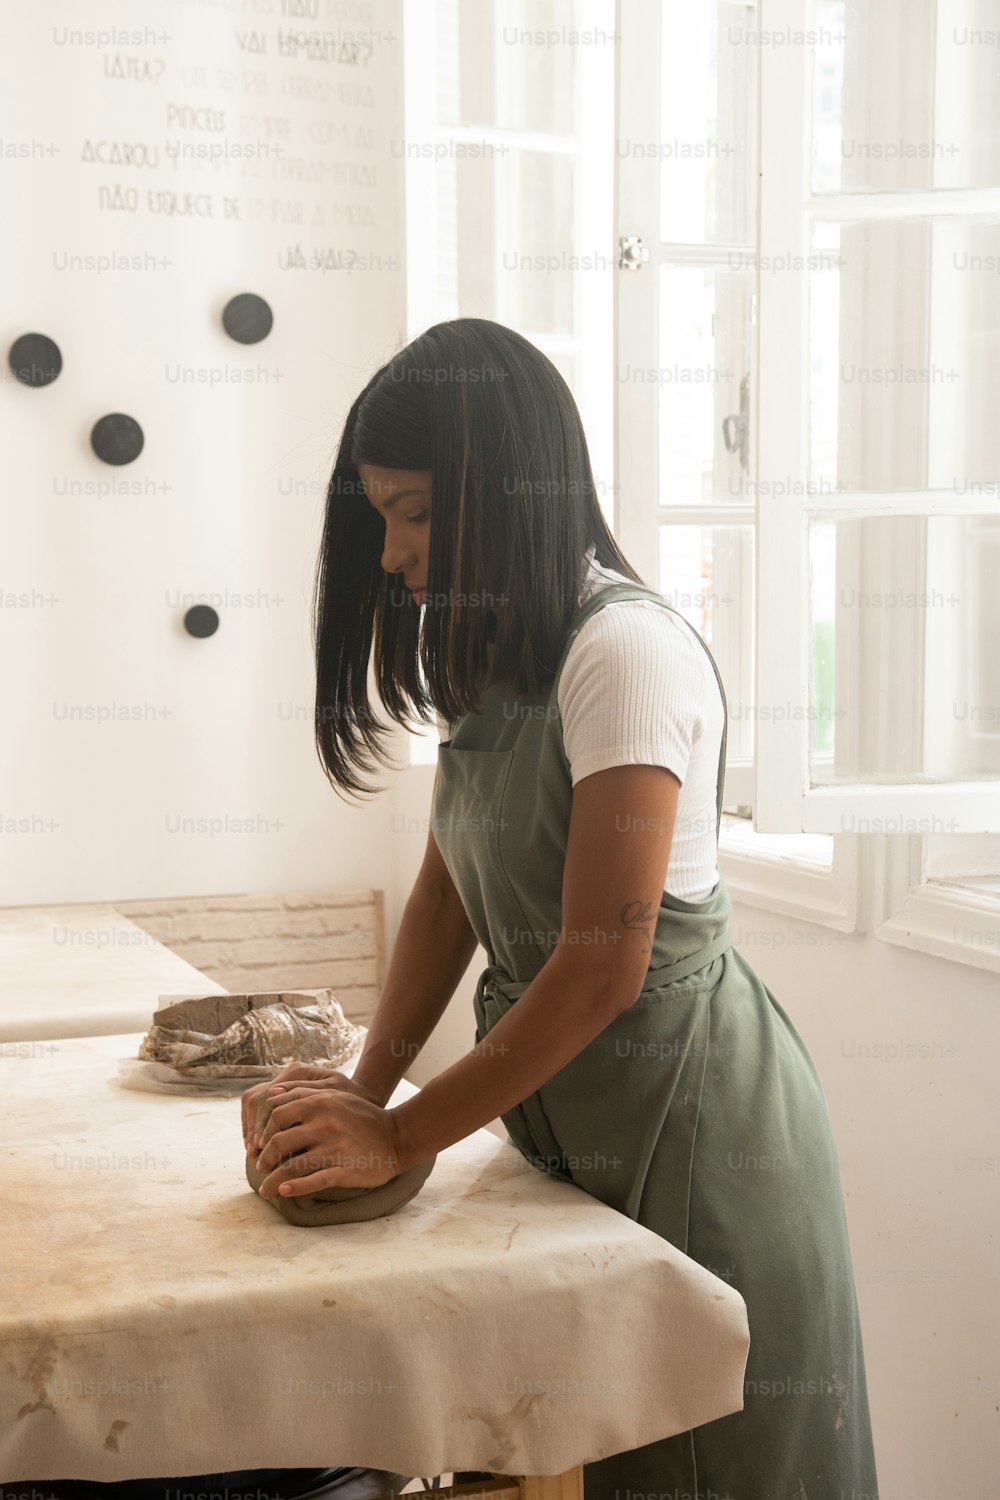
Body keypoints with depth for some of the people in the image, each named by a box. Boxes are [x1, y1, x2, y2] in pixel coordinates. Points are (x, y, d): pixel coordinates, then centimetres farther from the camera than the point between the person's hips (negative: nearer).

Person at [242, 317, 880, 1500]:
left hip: (689, 1117, -8)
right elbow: (445, 891, 9)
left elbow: (604, 965, -24)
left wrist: (398, 1137, -18)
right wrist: (366, 1087, -4)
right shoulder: (499, 662, 9)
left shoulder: (627, 652, -21)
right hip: (566, 1113, 8)